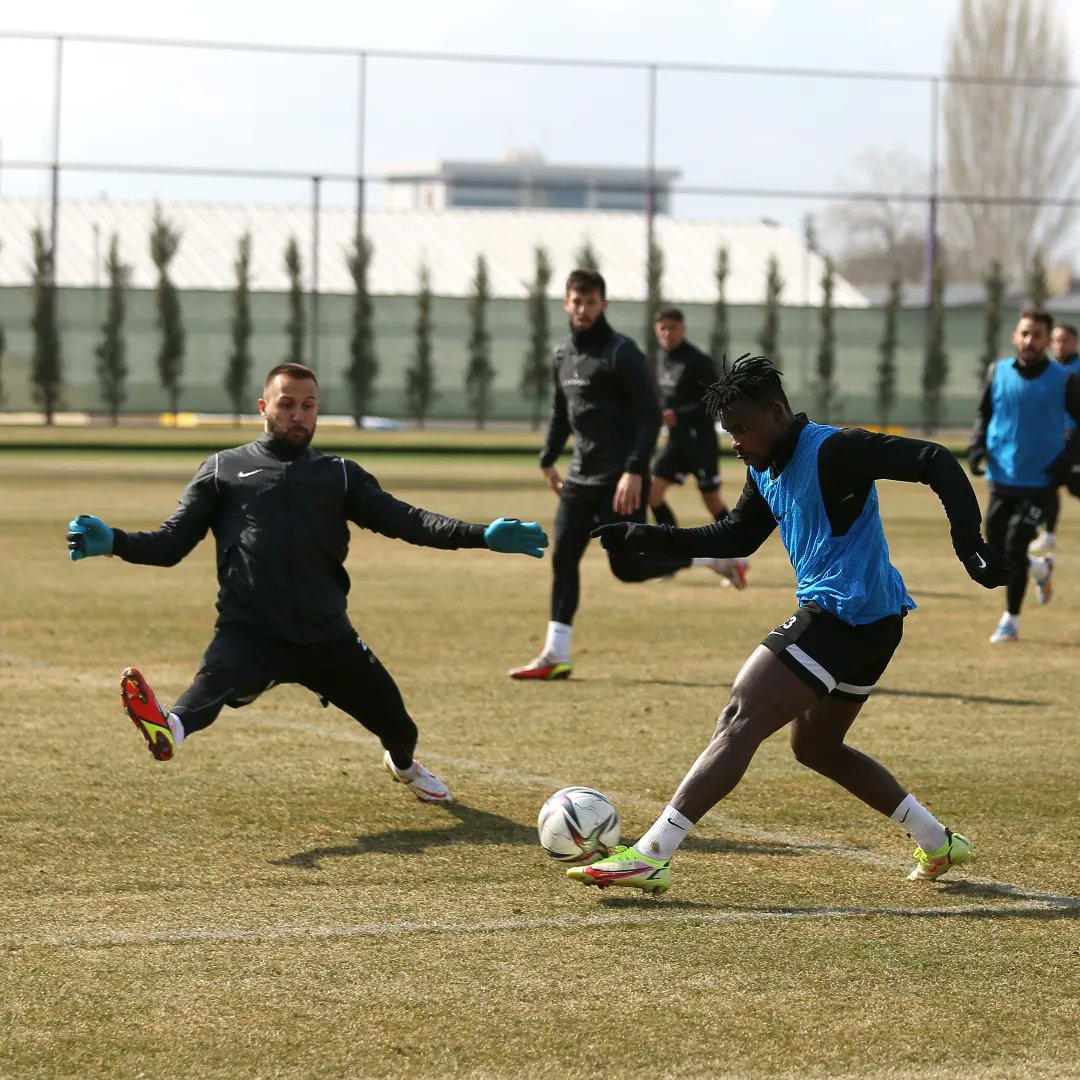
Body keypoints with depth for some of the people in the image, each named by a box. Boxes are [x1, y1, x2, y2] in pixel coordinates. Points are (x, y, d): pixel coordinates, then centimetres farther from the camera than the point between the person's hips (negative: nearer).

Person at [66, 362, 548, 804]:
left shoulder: (340, 476, 16)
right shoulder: (223, 469, 13)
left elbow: (402, 519, 4)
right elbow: (171, 544, 10)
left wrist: (482, 535, -10)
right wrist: (113, 542, -10)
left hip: (327, 635, 3)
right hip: (249, 633, -3)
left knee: (397, 725, 8)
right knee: (215, 679, -34)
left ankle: (404, 765, 44)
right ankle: (171, 726, -66)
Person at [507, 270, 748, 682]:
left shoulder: (621, 353, -12)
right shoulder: (563, 355, 11)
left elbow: (650, 415, -16)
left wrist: (634, 471, -23)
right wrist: (548, 460, 22)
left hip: (620, 481, -7)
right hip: (580, 478, 7)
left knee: (627, 566, -7)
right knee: (563, 559, 1)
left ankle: (714, 558, 12)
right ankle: (555, 656, 3)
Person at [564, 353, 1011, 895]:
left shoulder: (832, 450, -15)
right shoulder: (766, 471, 13)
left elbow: (935, 462, -20)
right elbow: (735, 537, 25)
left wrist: (970, 545, -28)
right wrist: (645, 537, 16)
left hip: (845, 618, -11)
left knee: (739, 722, -15)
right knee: (815, 746, 24)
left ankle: (650, 855, -20)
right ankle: (937, 841, 26)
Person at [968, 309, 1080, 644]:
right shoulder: (998, 372, 1)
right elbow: (984, 412, 14)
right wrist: (977, 444, -3)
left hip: (1040, 481, -4)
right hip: (1002, 477, 4)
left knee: (1015, 544, -12)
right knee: (997, 550, 6)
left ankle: (1010, 622, 3)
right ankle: (1042, 568, 39)